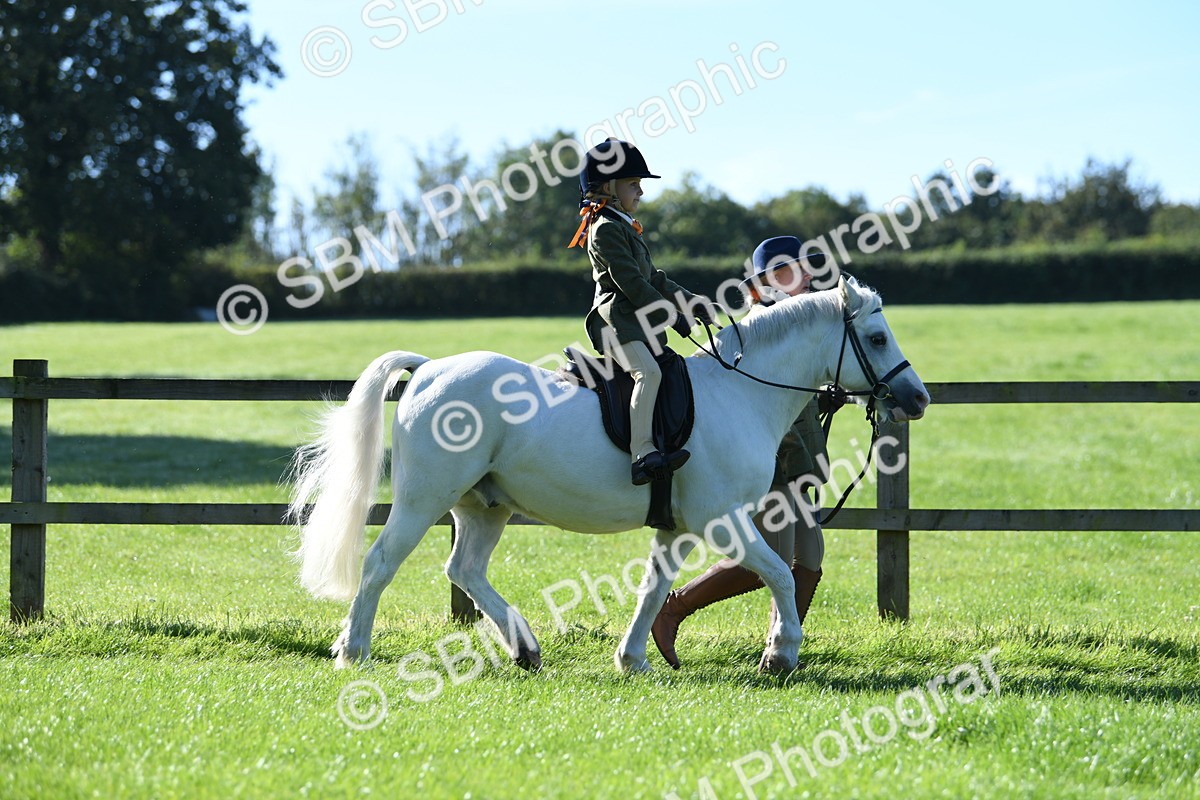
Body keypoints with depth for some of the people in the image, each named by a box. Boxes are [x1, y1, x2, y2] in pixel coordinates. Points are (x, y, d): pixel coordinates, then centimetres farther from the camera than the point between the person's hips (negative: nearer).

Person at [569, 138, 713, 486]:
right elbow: (630, 282, -16)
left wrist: (691, 302, 21)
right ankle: (643, 455, -44)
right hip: (616, 321, -11)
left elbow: (652, 278, 27)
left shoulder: (625, 227, 23)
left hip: (639, 323, 11)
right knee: (648, 371, -31)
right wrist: (671, 315, -15)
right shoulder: (607, 228, -9)